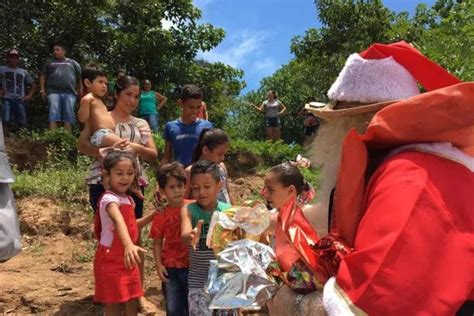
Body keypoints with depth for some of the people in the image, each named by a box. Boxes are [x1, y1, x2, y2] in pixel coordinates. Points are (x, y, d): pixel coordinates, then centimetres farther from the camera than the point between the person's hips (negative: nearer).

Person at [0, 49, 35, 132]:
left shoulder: (23, 72, 20)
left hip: (20, 99, 3)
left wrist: (29, 95, 11)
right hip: (7, 99, -2)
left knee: (23, 123, -3)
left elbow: (33, 85, 26)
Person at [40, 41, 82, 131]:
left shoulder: (73, 63, 22)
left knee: (68, 116, -7)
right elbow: (43, 77, 21)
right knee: (53, 115, -13)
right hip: (53, 92, 0)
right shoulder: (49, 63, 25)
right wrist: (42, 89, 6)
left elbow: (80, 77, 16)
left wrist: (80, 90, 2)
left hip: (69, 93, 0)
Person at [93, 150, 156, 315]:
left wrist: (152, 216, 10)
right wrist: (128, 245, -59)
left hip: (127, 259, 8)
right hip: (111, 260, -8)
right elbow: (119, 222, -42)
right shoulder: (109, 198, -21)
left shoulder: (128, 198, 8)